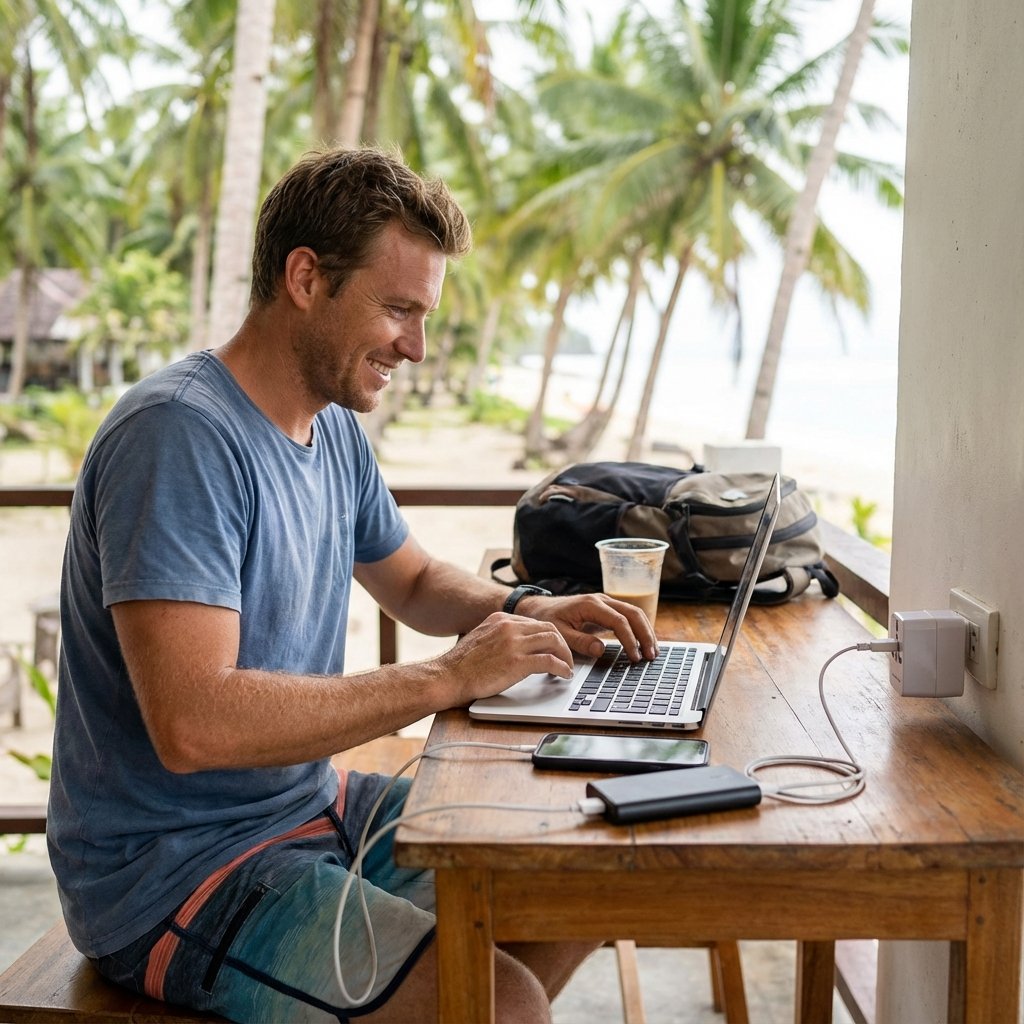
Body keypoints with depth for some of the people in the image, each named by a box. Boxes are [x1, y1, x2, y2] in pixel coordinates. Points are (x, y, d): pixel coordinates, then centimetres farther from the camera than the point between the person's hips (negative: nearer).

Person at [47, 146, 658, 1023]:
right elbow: (192, 725, -32)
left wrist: (527, 613, 2)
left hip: (314, 806, 9)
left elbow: (414, 581, 23)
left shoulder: (333, 430, 6)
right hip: (174, 874, -9)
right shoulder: (179, 434, -23)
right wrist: (447, 679, -25)